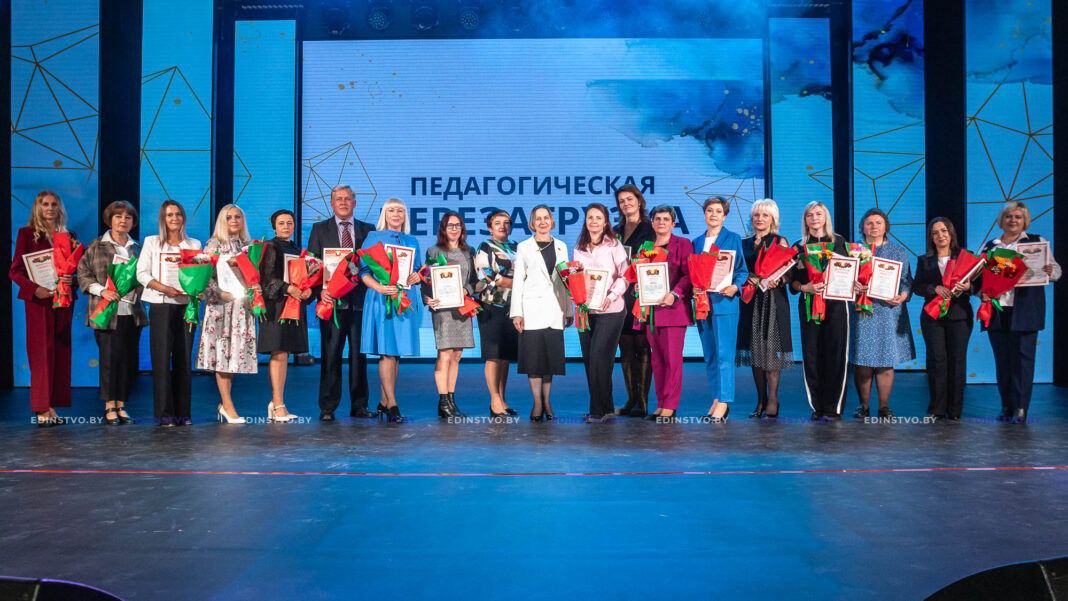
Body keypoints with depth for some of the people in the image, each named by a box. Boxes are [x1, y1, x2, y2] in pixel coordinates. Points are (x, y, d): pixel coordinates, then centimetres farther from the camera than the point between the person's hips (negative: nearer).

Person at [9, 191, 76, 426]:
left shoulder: (69, 236, 14)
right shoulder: (26, 234, 3)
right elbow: (15, 270, -3)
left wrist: (71, 279, -9)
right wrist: (34, 289, -19)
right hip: (38, 301, -4)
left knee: (60, 354, 3)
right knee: (42, 353, -7)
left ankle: (52, 408, 8)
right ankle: (41, 410, -5)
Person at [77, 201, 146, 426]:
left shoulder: (137, 248, 14)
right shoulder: (97, 246, 3)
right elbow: (83, 273, 0)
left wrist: (139, 287, -1)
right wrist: (102, 291, -13)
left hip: (132, 312, 4)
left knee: (129, 360, 5)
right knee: (110, 358, -3)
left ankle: (121, 405, 14)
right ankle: (109, 407, 6)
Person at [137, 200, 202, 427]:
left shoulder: (194, 244, 15)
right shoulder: (152, 242, 8)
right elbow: (142, 273, 1)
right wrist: (164, 288, -14)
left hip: (186, 305, 2)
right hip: (161, 306, -2)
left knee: (184, 358, 2)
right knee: (162, 359, -6)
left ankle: (183, 412, 7)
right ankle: (164, 413, -3)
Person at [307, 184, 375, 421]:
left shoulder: (367, 230, 12)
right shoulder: (320, 230, 9)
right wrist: (321, 290, -10)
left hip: (360, 301, 2)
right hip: (332, 300, -1)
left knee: (359, 355, 5)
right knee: (330, 355, -1)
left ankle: (359, 406, 13)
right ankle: (327, 408, 4)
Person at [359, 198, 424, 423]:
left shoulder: (412, 241, 18)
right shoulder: (373, 237, 5)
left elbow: (418, 269, 18)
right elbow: (364, 271, -2)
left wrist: (417, 276, -6)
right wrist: (379, 287, -19)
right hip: (382, 299, -4)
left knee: (396, 352, 4)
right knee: (387, 351, -10)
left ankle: (384, 402, 11)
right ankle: (392, 404, -10)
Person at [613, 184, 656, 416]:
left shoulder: (650, 229, 2)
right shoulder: (615, 231, 18)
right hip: (620, 295, 5)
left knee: (642, 348, -6)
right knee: (625, 350, 5)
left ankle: (643, 401, -4)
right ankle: (631, 399, 11)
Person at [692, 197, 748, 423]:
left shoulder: (733, 239, 3)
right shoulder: (697, 242, 16)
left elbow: (742, 270, 1)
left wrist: (735, 287, -17)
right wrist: (693, 288, -4)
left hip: (725, 302, -5)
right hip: (702, 302, 5)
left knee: (724, 353, -9)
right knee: (709, 354, 7)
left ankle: (723, 402, -9)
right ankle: (716, 399, 14)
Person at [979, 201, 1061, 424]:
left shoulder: (1036, 242, 7)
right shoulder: (989, 246, 14)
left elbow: (1056, 269, 4)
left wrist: (1050, 271, -20)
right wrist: (981, 292, -6)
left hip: (1024, 311, -3)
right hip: (996, 311, 3)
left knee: (1022, 357, -5)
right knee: (1002, 359, 6)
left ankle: (1020, 409, -4)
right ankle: (1006, 407, 14)